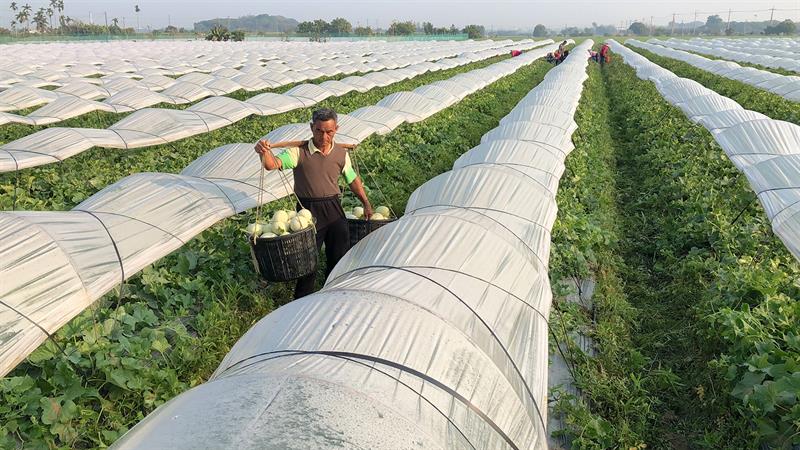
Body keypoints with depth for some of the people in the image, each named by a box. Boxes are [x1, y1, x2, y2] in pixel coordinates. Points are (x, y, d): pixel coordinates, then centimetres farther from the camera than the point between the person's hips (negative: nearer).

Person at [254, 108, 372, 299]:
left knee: (340, 256, 13)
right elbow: (273, 164, -28)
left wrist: (366, 203, 18)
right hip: (308, 210, -4)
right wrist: (264, 153, -49)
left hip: (334, 208, 4)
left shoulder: (341, 153, 2)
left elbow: (353, 179, 16)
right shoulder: (299, 151, -12)